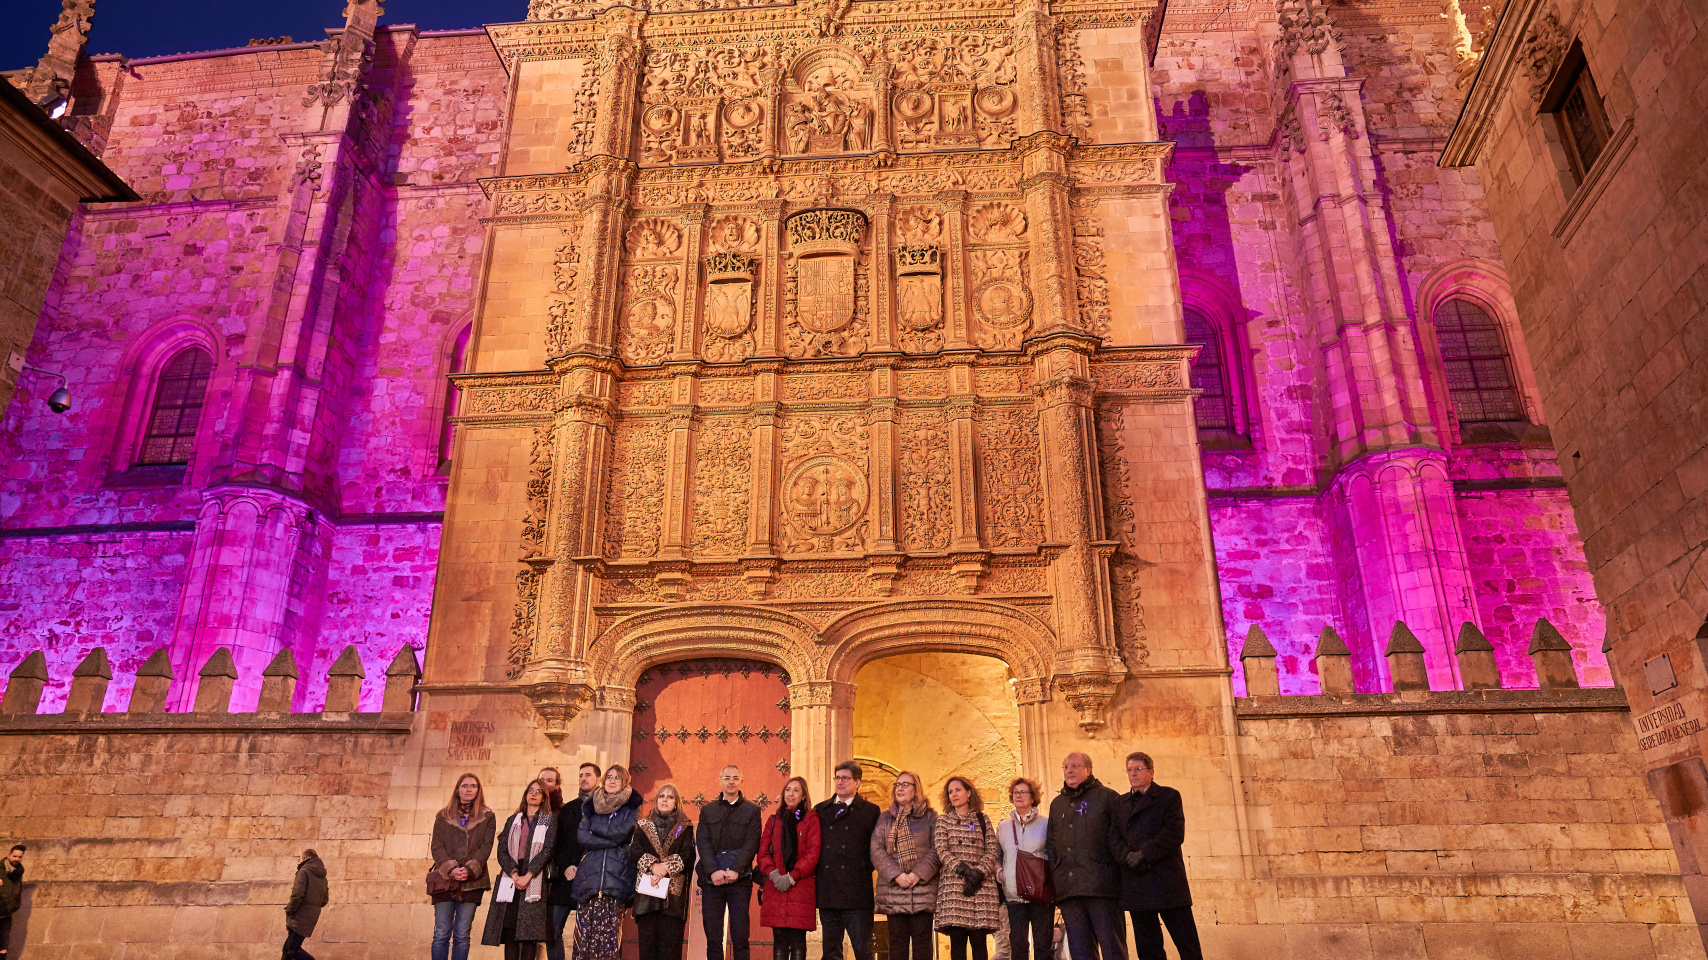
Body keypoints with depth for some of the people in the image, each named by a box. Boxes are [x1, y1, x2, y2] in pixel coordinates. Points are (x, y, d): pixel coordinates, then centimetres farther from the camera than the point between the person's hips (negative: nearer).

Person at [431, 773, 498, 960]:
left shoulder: (487, 817, 8)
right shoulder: (443, 816, 11)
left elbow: (486, 847, 0)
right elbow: (437, 847, 3)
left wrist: (469, 869, -15)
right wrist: (450, 869, -13)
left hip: (472, 881, -1)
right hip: (444, 880, 1)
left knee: (462, 935, 1)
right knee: (441, 934, -2)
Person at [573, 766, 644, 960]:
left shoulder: (631, 807, 7)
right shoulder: (591, 806, 16)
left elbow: (621, 834, -8)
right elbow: (582, 836, 3)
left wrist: (594, 829, 2)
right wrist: (611, 842, -6)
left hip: (616, 876, -2)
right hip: (590, 876, 3)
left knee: (610, 933, -9)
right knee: (585, 931, -5)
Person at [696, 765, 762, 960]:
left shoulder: (752, 810, 9)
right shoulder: (707, 810, 14)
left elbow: (751, 844, -1)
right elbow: (702, 842, 4)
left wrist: (735, 870, -14)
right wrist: (713, 871, -11)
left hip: (739, 879, -2)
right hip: (711, 879, 2)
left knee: (740, 936, -3)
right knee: (712, 936, 1)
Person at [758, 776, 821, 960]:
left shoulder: (811, 819, 5)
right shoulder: (774, 820, 16)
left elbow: (812, 853, -3)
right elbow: (763, 852, 10)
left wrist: (792, 877, -10)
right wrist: (773, 873, -7)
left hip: (801, 888, -3)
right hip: (775, 888, 3)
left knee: (797, 942, -4)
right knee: (779, 941, 1)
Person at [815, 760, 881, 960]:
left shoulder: (870, 811, 3)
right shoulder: (820, 810, 13)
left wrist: (863, 871, -5)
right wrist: (814, 876, 4)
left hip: (857, 893, -3)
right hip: (827, 893, 3)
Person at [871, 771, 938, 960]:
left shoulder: (930, 817, 6)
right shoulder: (885, 818, 12)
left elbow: (937, 849, -2)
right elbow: (876, 850, 1)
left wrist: (919, 874, -14)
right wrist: (896, 875, -12)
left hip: (923, 887, -2)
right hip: (893, 889, 2)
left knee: (922, 937, 0)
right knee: (897, 938, 3)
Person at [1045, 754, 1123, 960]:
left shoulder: (1106, 797, 5)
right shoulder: (1057, 804, 21)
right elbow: (1050, 844, 22)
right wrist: (1056, 877, 11)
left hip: (1102, 887, -5)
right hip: (1069, 889, 5)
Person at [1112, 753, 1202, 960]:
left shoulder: (1169, 796, 7)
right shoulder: (1121, 803, 18)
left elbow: (1175, 833, -7)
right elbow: (1113, 836, 7)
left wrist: (1144, 854, -14)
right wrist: (1127, 856, -14)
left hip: (1166, 880, -3)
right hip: (1136, 885, 3)